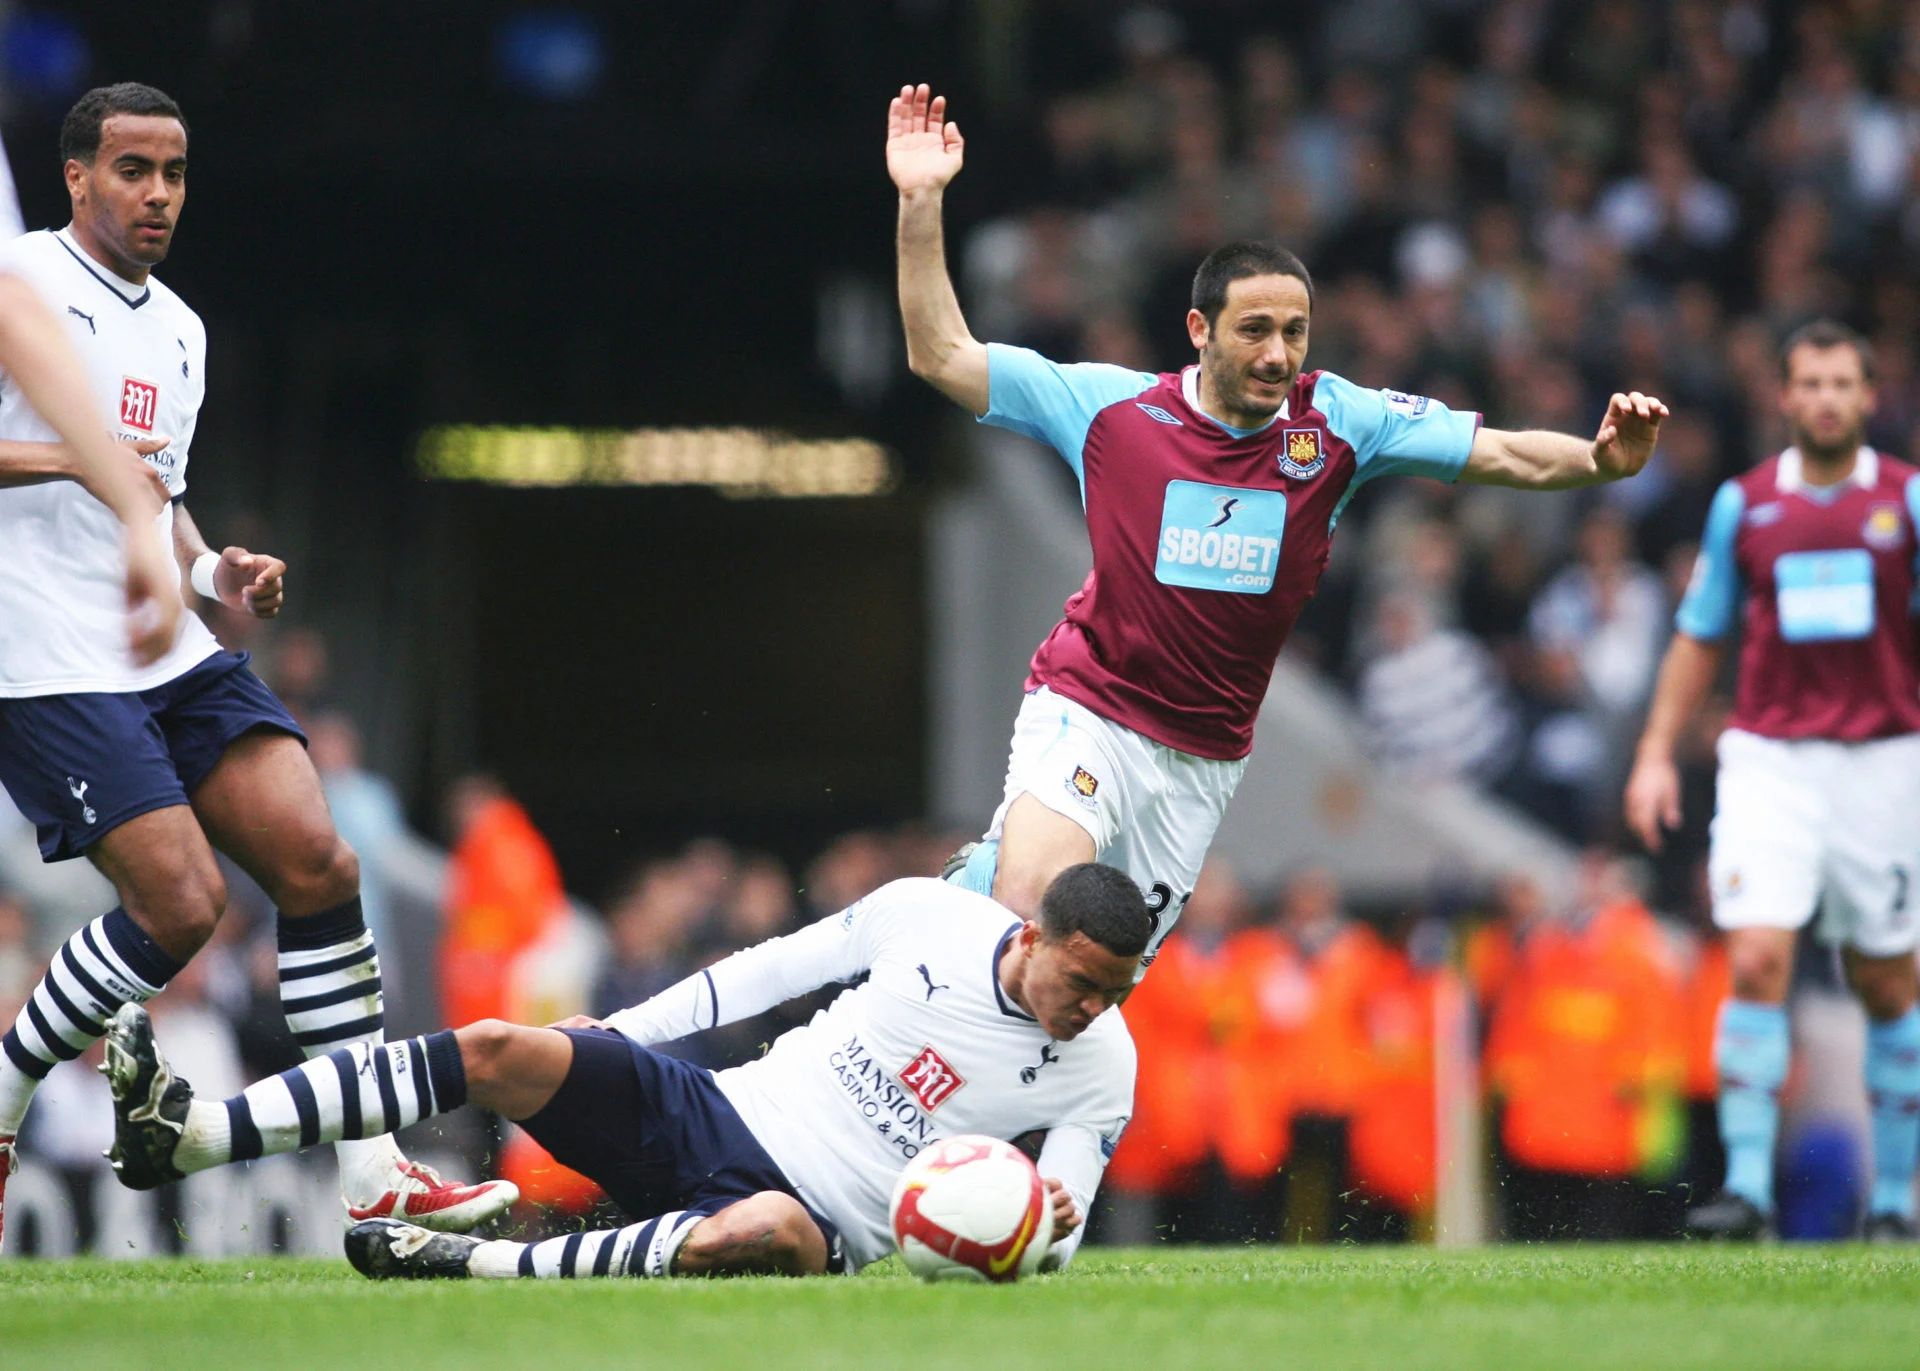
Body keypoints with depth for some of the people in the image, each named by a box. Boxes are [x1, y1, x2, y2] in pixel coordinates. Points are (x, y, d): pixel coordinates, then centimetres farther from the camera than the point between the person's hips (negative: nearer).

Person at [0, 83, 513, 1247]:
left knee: (319, 864, -4)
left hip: (172, 657, 8)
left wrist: (214, 570, 9)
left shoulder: (178, 332, 20)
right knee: (182, 905, -16)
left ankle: (375, 1174, -1)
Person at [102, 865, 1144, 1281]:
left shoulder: (1103, 1070, -5)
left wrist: (1049, 1224, -25)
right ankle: (188, 1134, -22)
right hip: (720, 1111, 3)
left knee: (764, 1235, -42)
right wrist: (623, 1028, 10)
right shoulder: (929, 916, -1)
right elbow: (780, 966, 11)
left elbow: (1048, 1250, -1)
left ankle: (483, 1268, -36)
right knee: (498, 1052, -17)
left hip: (817, 1219, -3)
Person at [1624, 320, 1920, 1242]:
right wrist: (1657, 752, 8)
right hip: (1768, 756, 0)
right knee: (1756, 962, -15)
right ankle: (1747, 1186, -15)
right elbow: (1700, 636, 14)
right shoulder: (1743, 503, 6)